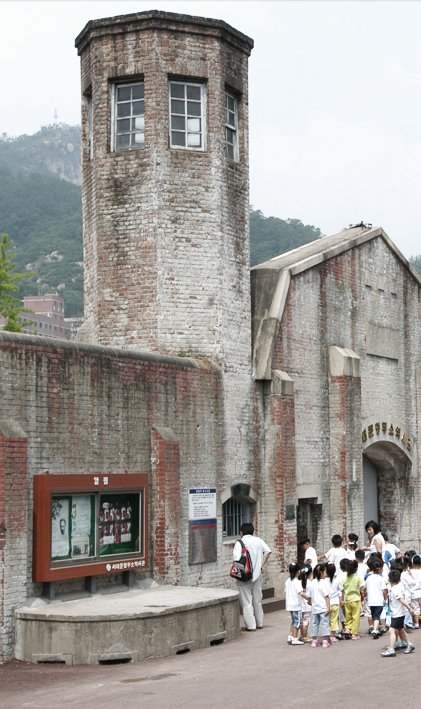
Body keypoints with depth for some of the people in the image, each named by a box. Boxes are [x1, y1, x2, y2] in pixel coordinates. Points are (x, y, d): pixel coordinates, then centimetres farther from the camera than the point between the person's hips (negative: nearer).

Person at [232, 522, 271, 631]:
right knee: (257, 599, 17)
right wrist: (262, 565, 5)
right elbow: (267, 551, 0)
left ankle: (250, 625, -1)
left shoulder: (239, 543, -11)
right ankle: (259, 623, 26)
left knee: (246, 601, 0)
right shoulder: (258, 540, 5)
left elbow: (237, 559, -20)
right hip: (257, 574, 6)